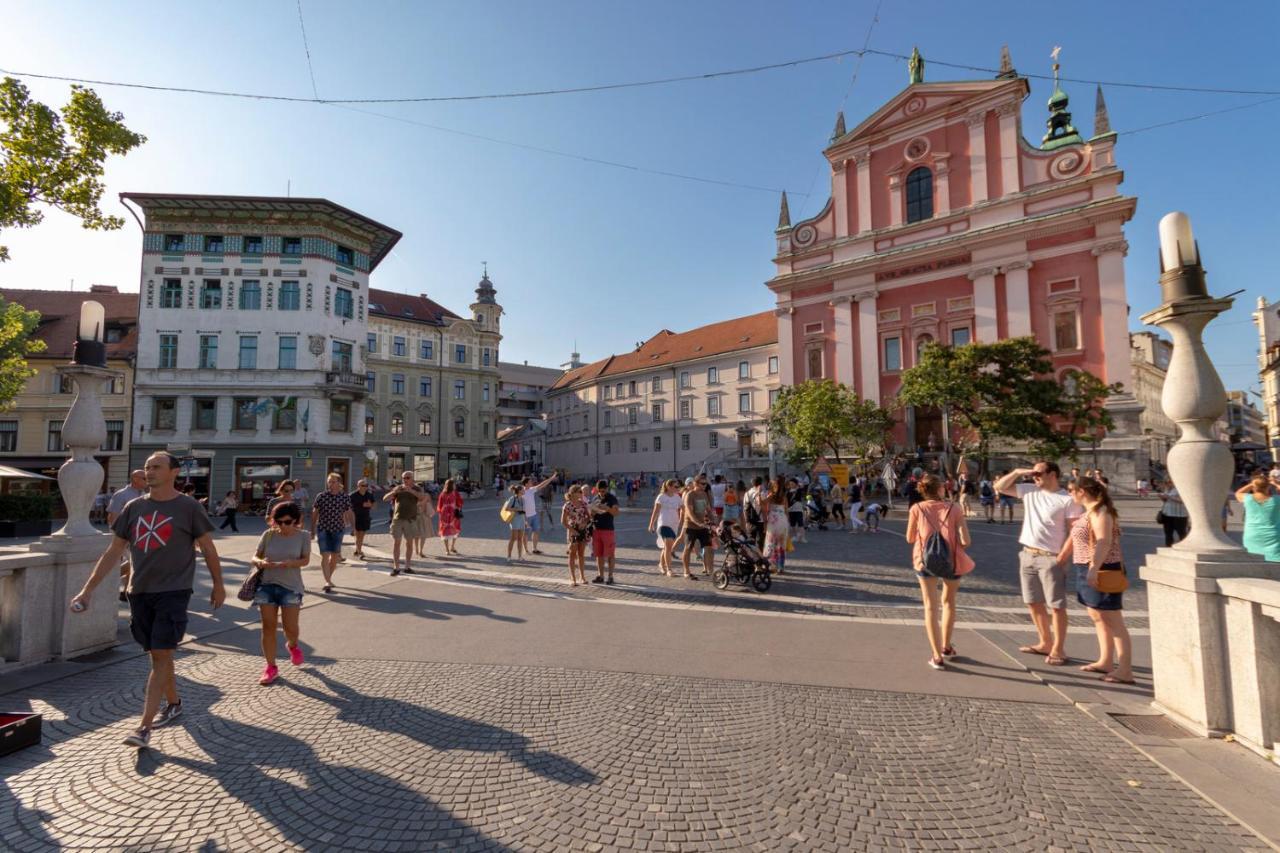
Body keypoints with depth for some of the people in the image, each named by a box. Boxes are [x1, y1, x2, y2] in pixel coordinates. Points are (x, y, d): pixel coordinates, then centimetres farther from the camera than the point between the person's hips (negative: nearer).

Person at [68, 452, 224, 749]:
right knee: (157, 654, 15)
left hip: (174, 591, -5)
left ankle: (144, 727, -2)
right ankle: (173, 702, 34)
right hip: (139, 591, 5)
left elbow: (208, 549, 0)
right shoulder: (134, 507, 8)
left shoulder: (188, 507, -5)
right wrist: (88, 588, 7)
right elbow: (113, 552, 13)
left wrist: (218, 585, 4)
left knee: (160, 656, -6)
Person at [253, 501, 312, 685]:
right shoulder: (268, 534, 2)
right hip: (267, 585, 2)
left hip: (291, 587, -2)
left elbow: (306, 560, -6)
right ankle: (271, 667, 15)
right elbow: (254, 557, 5)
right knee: (268, 626, 3)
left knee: (290, 627, -1)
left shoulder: (303, 536, -2)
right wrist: (260, 562, -19)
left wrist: (289, 563, -24)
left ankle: (292, 646, 35)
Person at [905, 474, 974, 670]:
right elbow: (965, 541, -9)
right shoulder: (953, 509, -1)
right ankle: (946, 647, 38)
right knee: (948, 602, 24)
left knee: (931, 606, 7)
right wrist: (954, 543, 12)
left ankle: (937, 656, 3)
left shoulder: (916, 508, -1)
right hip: (951, 560, 1)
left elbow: (910, 539, 4)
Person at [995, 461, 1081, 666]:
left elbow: (1074, 532, -10)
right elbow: (999, 487, 11)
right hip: (1027, 556, 7)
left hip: (1051, 559, -6)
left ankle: (1058, 649, 12)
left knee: (1056, 606, 2)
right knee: (1033, 602, 15)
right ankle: (1045, 643, 29)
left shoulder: (1067, 500, -9)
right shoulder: (1029, 490, 7)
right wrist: (1017, 472, 0)